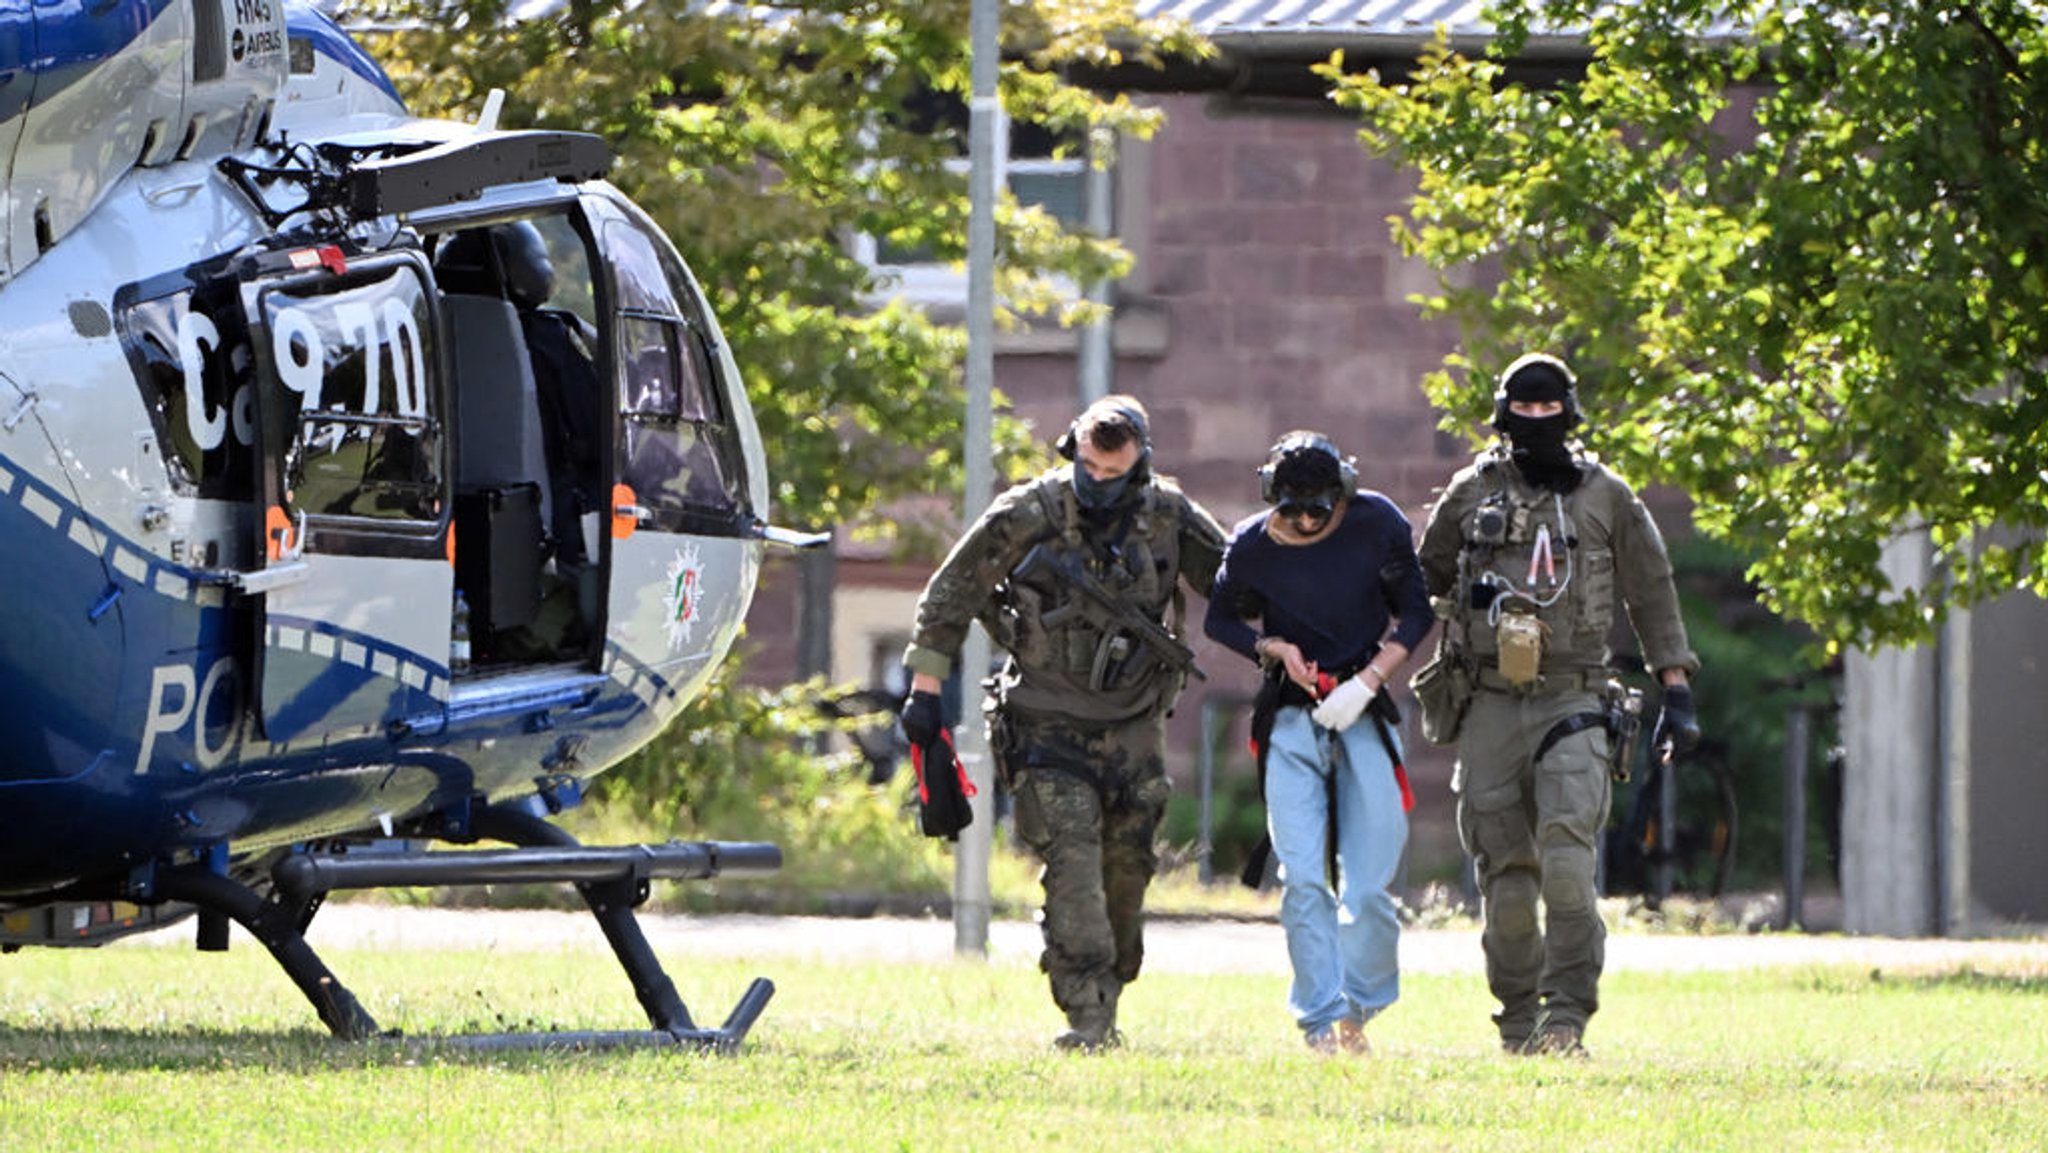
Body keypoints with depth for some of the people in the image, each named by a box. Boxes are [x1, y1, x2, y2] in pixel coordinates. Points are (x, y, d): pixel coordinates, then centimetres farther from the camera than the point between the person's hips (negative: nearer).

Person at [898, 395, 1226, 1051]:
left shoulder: (1168, 517, -3)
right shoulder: (1027, 516, -12)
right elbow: (951, 595, -3)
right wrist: (926, 689, -4)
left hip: (1133, 724, 3)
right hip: (1050, 722, -3)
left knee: (1126, 868, 4)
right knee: (1072, 857, -16)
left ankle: (1107, 998, 21)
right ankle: (1086, 1015, -19)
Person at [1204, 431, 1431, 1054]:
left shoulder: (1378, 525, -6)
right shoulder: (1251, 546, -5)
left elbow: (1415, 614, 2)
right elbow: (1221, 620, 11)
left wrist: (1367, 680, -10)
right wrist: (1276, 649, -7)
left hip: (1364, 713, 0)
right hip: (1291, 720, 0)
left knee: (1368, 884, -3)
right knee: (1302, 879, -10)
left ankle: (1358, 1011, 14)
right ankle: (1321, 1020, -9)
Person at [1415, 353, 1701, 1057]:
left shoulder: (1606, 498, 8)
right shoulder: (1470, 495, 10)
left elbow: (1652, 597, 12)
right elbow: (1422, 581, 21)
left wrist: (1677, 694, 7)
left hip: (1573, 702, -2)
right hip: (1489, 703, 2)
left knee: (1567, 862, -19)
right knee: (1506, 879, 0)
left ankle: (1566, 1019, -20)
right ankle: (1519, 1020, 11)